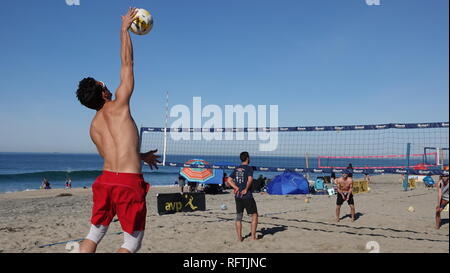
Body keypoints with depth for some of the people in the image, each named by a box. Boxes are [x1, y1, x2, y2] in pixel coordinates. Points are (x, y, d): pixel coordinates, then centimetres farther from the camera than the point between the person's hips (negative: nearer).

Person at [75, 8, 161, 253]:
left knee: (94, 234, 22)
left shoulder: (93, 127, 14)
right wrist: (124, 29, 12)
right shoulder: (119, 106, -2)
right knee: (132, 241, 8)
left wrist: (140, 156, 39)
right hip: (129, 182, -6)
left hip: (105, 179, 6)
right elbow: (127, 63, 4)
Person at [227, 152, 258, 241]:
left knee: (239, 217, 10)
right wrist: (246, 189, -12)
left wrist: (236, 188, 3)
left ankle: (239, 238, 12)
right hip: (247, 196, -6)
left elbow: (229, 180, 8)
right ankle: (253, 237, 6)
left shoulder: (236, 169, 12)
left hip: (237, 196, 6)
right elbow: (250, 179, -21)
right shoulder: (249, 168, -6)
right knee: (254, 215, 7)